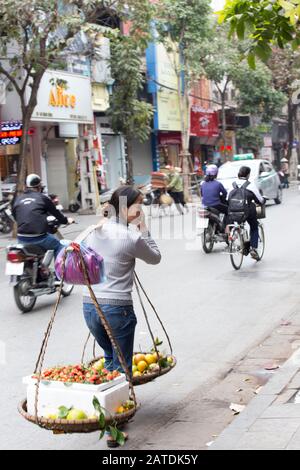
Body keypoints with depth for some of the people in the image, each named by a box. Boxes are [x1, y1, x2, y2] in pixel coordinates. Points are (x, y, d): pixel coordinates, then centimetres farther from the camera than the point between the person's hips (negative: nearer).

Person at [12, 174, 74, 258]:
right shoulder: (42, 198, 2)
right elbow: (55, 212, 11)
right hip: (38, 237, -4)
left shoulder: (17, 199, 11)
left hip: (22, 238, 4)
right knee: (58, 246, 17)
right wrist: (66, 221, 30)